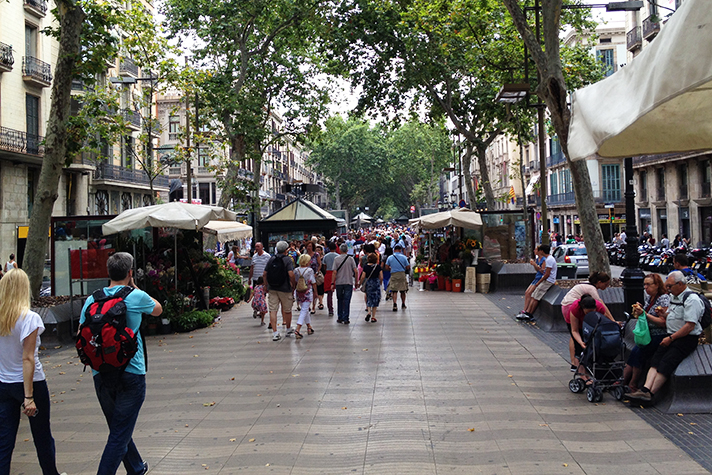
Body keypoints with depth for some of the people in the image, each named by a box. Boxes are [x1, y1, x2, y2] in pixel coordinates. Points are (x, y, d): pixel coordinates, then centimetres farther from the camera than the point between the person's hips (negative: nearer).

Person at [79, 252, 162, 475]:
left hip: (101, 375, 5)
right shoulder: (136, 297, -8)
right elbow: (158, 310, 12)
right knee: (120, 435, 0)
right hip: (131, 373, -5)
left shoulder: (92, 299, 2)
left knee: (118, 429, 21)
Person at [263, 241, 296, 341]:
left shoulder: (271, 259, 6)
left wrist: (268, 285, 16)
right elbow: (291, 274, -18)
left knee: (273, 310, 2)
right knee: (287, 310, 14)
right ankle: (288, 329, 29)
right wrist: (293, 284, -4)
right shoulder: (287, 259, -7)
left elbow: (264, 275, 6)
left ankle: (275, 333, -4)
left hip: (272, 288, 3)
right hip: (285, 289, -3)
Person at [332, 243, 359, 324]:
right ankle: (346, 319, -1)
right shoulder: (350, 259, -3)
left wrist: (333, 283, 0)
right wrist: (356, 281, 5)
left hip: (339, 283, 1)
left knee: (339, 300, 15)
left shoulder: (336, 259, -2)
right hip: (349, 282, -1)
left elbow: (334, 272, -6)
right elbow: (356, 271, -6)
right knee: (347, 301, 1)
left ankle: (340, 318, 19)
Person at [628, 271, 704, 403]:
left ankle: (650, 393, -24)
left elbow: (690, 326, -18)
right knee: (655, 360, -12)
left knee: (666, 363, -21)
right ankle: (645, 389, -25)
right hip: (672, 337, 8)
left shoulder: (691, 299, -12)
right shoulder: (674, 297, 18)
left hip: (686, 339, -8)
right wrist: (665, 315, 6)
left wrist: (671, 338, -16)